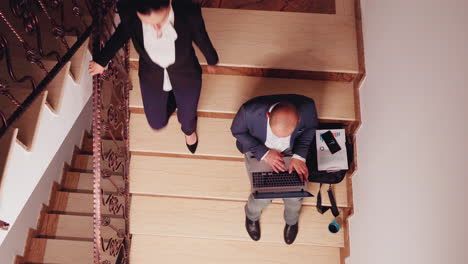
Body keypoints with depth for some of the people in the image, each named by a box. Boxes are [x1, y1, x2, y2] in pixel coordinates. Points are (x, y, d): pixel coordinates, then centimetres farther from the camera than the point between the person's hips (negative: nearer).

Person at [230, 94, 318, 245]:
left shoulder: (307, 107, -33)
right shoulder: (251, 110, -38)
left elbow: (311, 127, -8)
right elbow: (237, 131, -15)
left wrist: (300, 155, -21)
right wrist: (263, 153, -24)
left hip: (291, 150, 2)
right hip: (258, 149, -1)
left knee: (296, 194, -6)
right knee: (263, 196, -11)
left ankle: (292, 221, 34)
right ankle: (252, 215, 30)